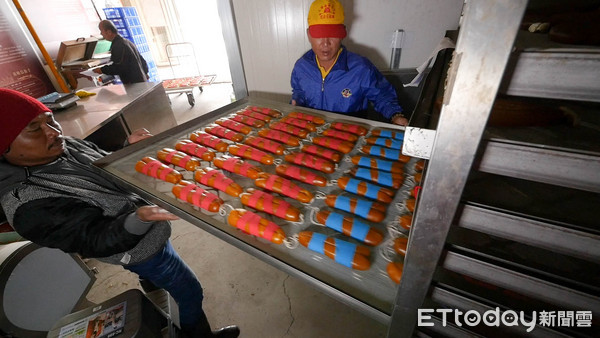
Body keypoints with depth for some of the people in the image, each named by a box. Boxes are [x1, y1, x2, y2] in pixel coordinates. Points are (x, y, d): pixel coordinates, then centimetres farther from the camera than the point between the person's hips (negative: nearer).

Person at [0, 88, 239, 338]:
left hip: (147, 230, 8)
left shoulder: (66, 146, -6)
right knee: (191, 295, 11)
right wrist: (138, 221, -51)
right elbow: (97, 240, -30)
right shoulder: (29, 205, -29)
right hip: (142, 249, -8)